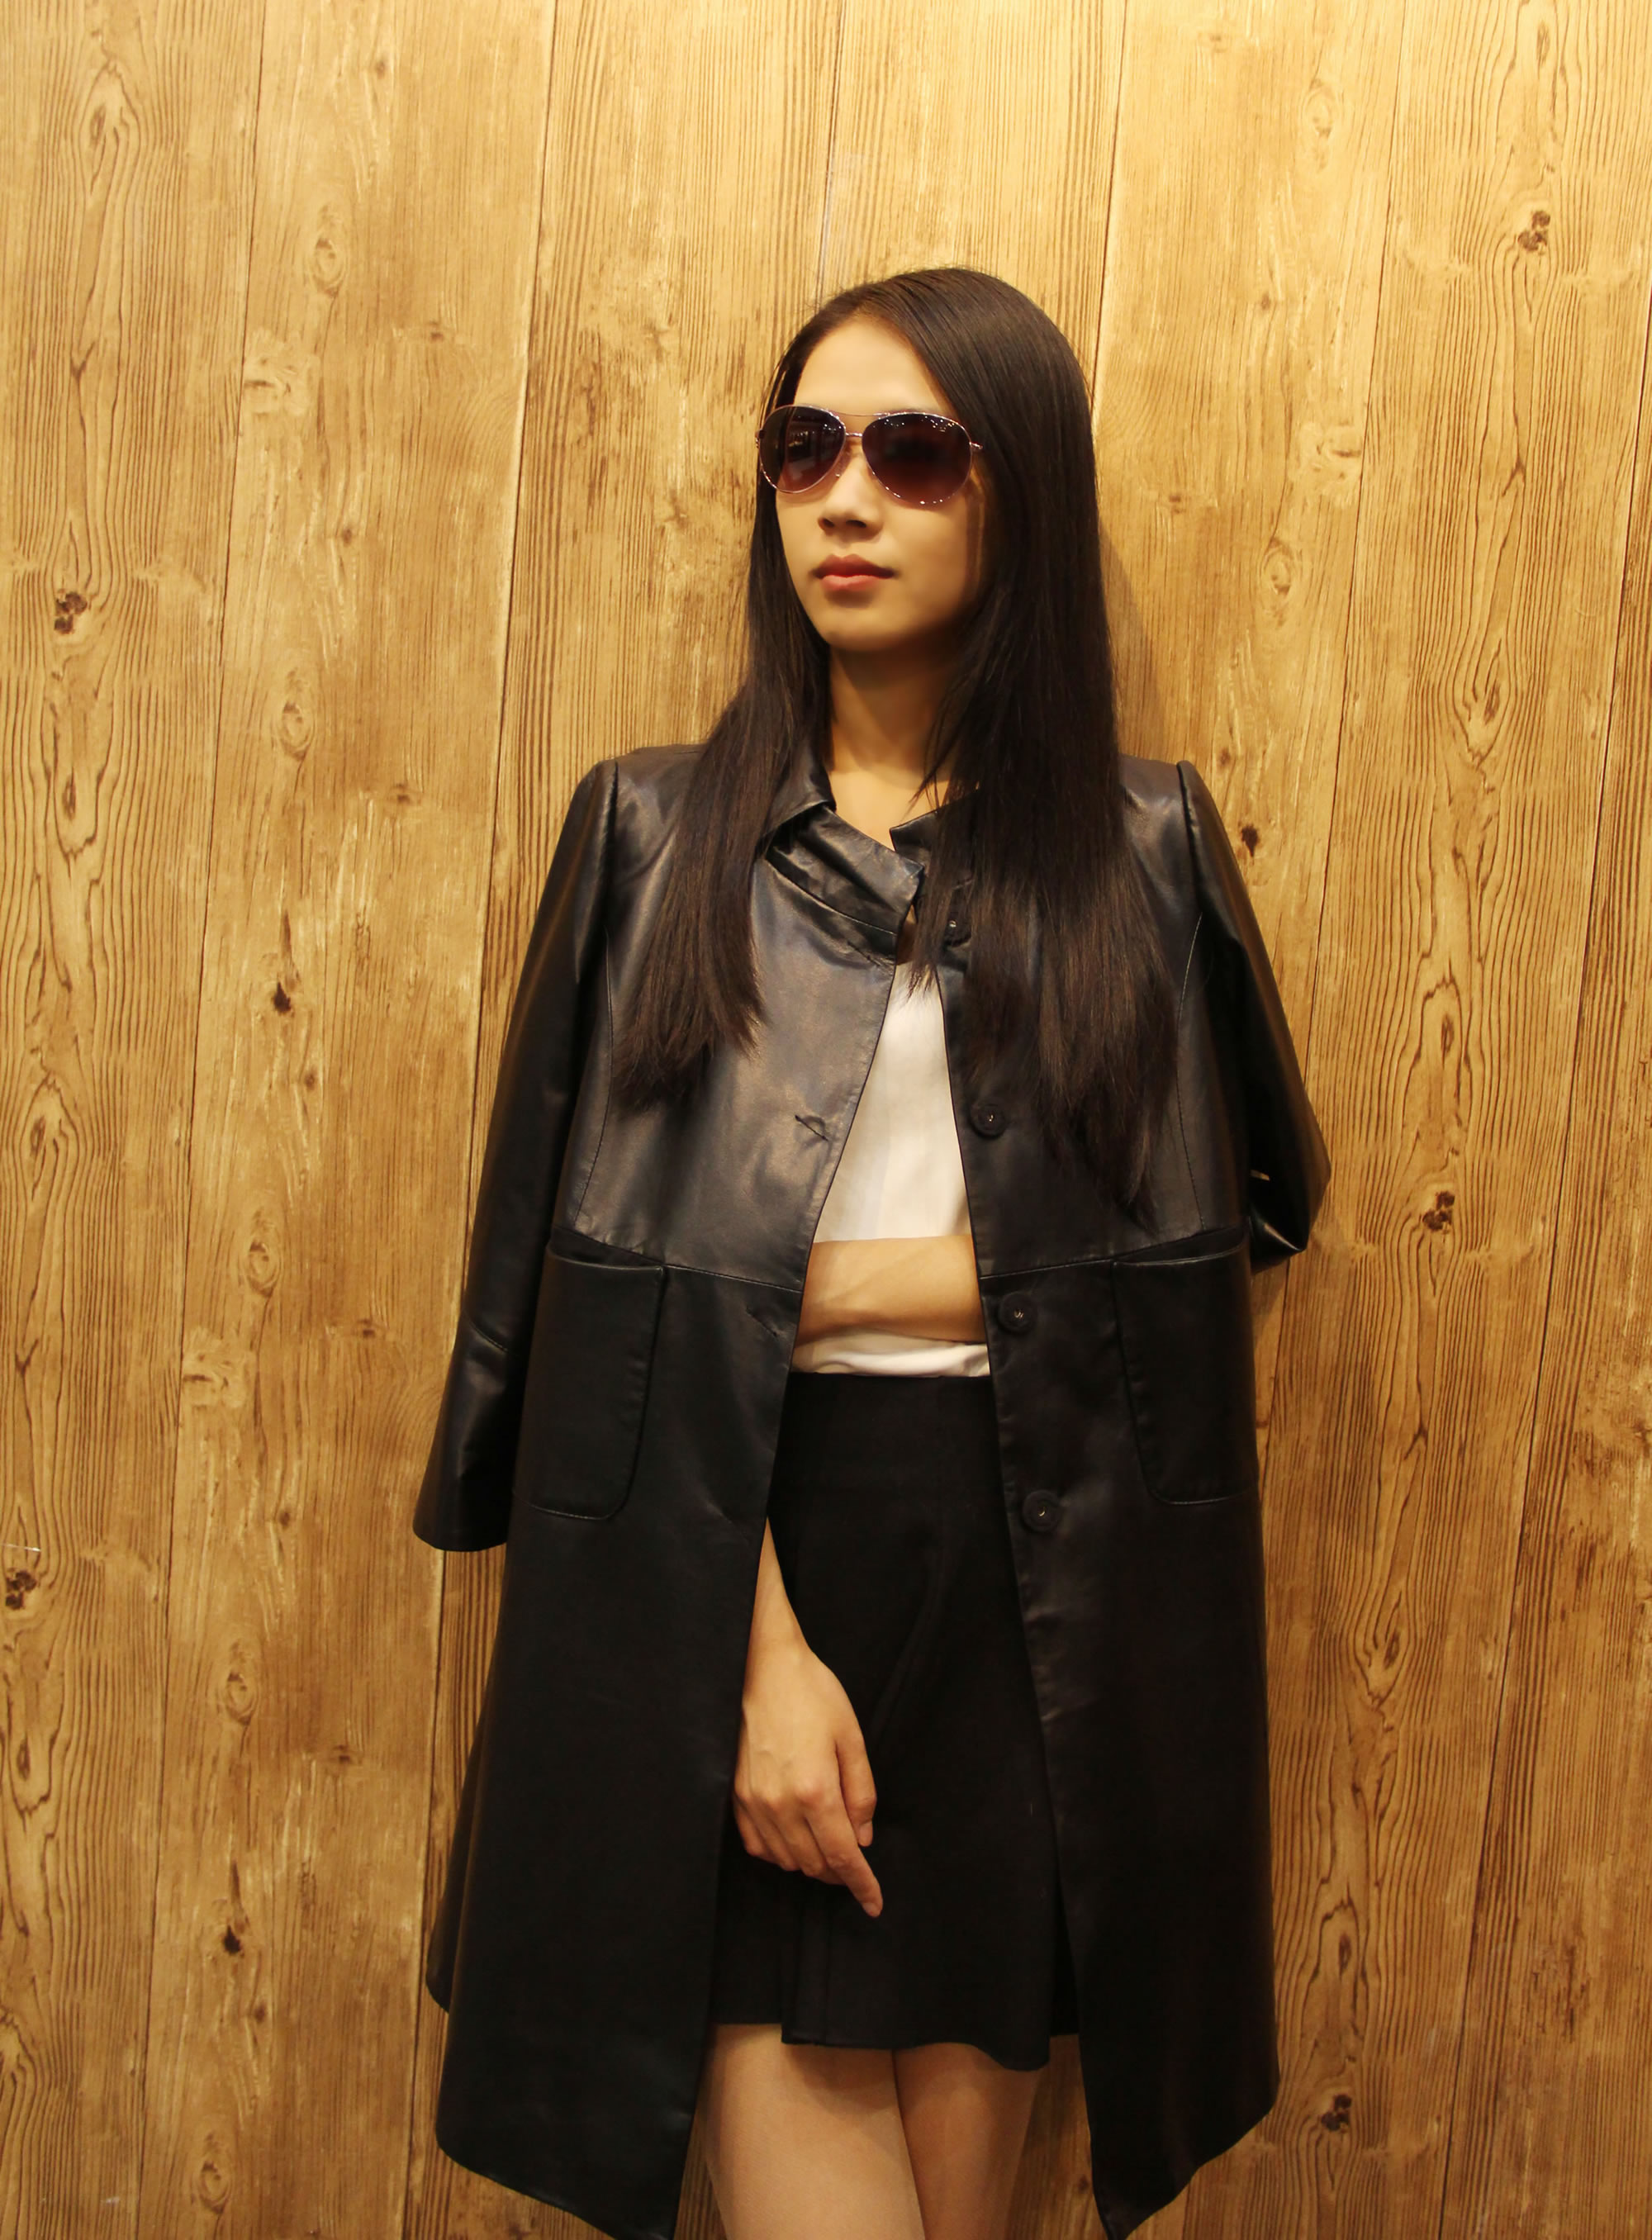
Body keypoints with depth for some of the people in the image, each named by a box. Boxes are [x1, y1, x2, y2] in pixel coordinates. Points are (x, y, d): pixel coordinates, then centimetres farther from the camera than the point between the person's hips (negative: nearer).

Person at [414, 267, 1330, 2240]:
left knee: (972, 2064, 10)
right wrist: (762, 1643, -15)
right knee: (788, 2048, 0)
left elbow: (1236, 1207, 4)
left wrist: (841, 1282, -7)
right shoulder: (656, 832, 2)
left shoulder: (1142, 846, 4)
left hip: (1041, 1564, 1)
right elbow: (615, 1262, -5)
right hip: (738, 1539, -1)